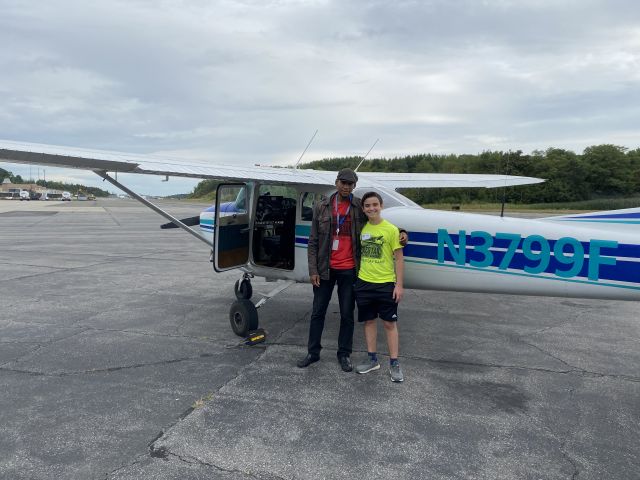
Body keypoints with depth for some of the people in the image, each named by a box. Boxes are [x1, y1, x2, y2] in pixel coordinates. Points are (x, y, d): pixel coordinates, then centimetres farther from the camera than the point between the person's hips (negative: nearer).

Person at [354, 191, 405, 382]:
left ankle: (394, 363, 13)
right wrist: (358, 278, 10)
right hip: (364, 282, 4)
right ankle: (372, 359, 25)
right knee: (369, 321, 13)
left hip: (385, 283, -4)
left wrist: (399, 284, -9)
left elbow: (399, 258, -6)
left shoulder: (391, 229, -7)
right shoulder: (362, 229, 5)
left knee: (390, 323, 3)